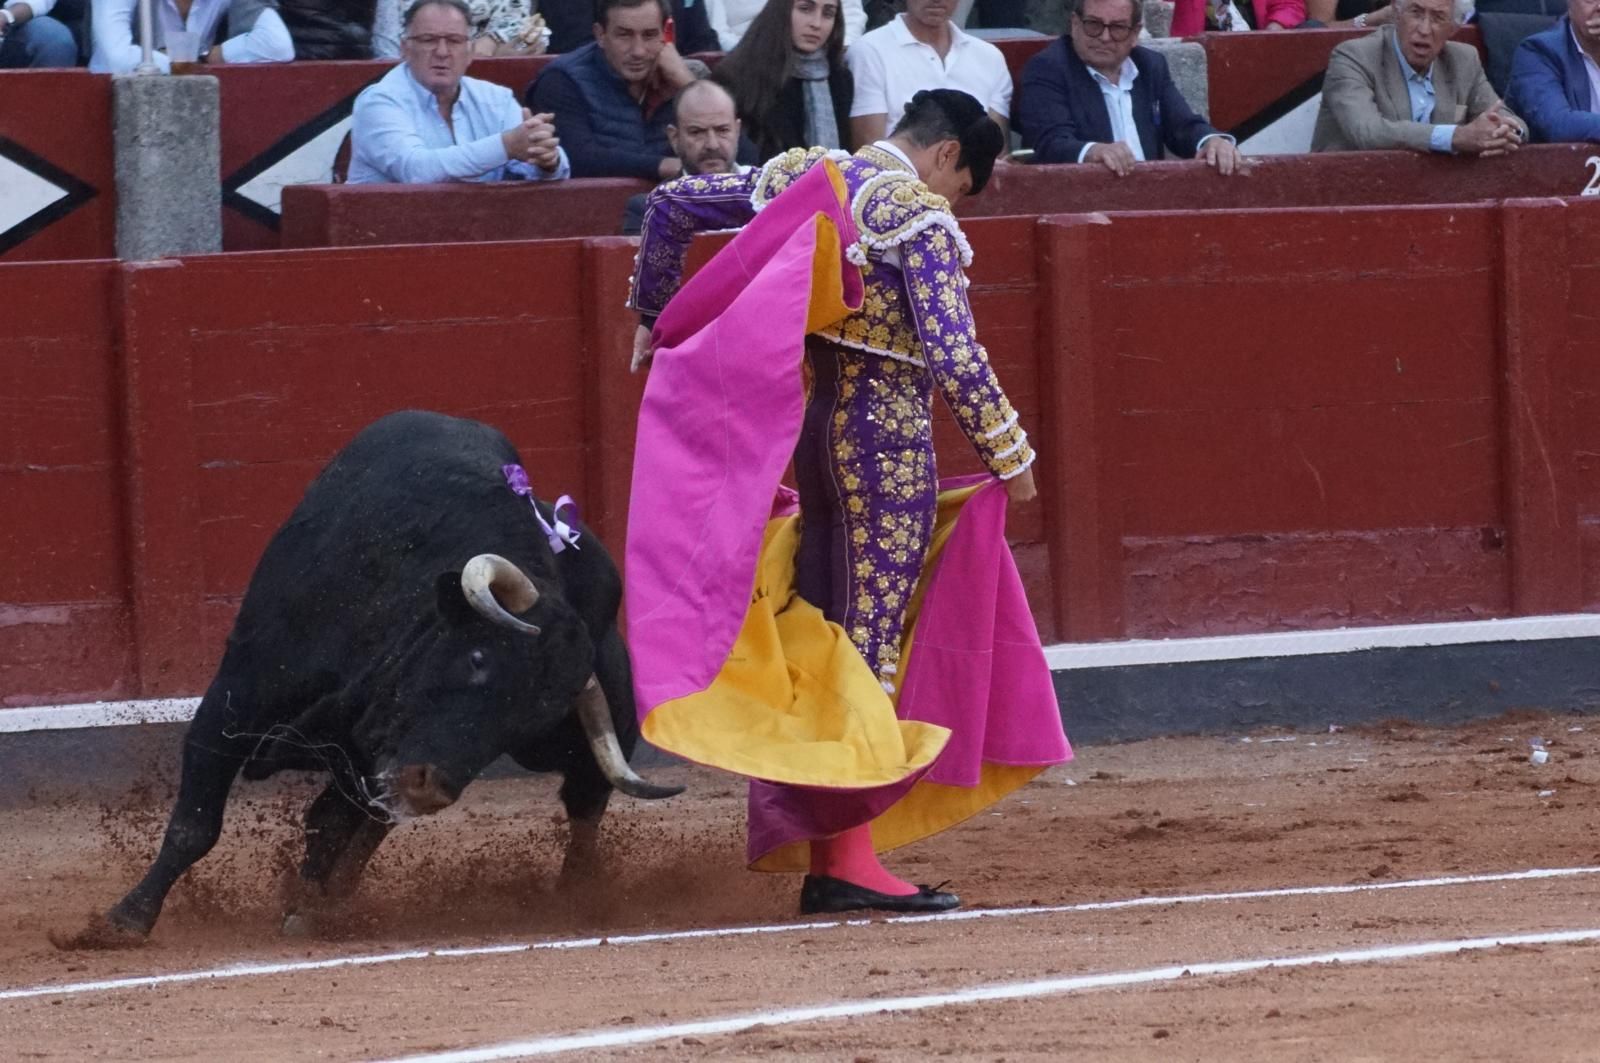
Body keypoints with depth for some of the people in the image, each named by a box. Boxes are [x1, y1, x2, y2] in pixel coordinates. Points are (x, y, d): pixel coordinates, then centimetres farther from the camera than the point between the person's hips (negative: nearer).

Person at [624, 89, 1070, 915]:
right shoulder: (920, 219, -13)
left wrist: (652, 314, 26)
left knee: (825, 641, 13)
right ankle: (850, 857, -4)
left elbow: (671, 204, 14)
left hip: (809, 430, 7)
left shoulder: (800, 176, 8)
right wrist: (1009, 457, -9)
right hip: (888, 437, -7)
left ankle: (819, 851, 15)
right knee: (872, 649, -3)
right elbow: (954, 357, -19)